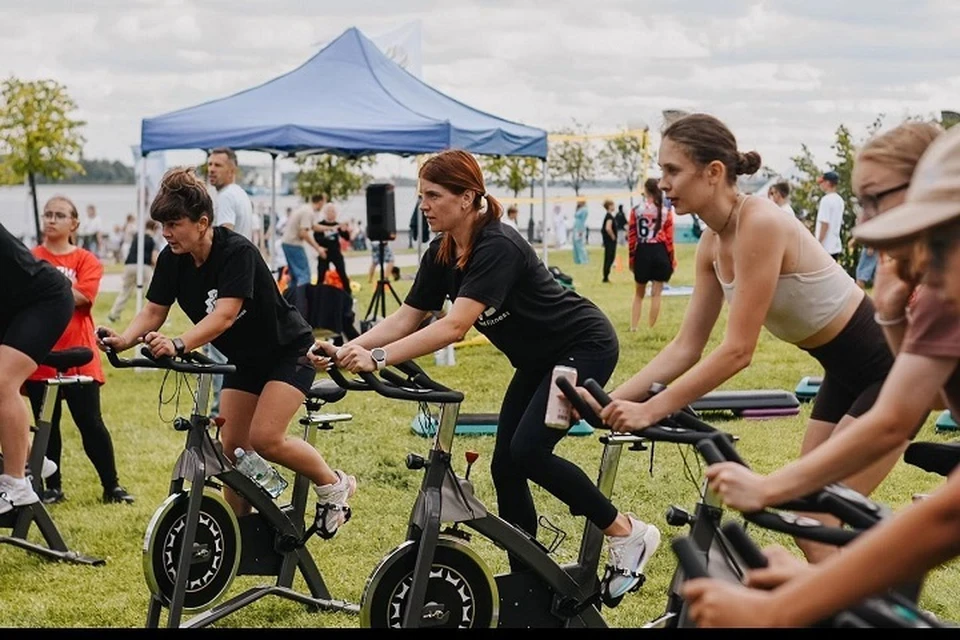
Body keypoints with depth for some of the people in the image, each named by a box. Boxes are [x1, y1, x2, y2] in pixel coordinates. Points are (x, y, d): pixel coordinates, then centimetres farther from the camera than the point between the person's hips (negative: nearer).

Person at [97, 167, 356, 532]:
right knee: (232, 447, 2)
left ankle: (334, 485, 3)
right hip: (245, 360, 7)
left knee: (264, 439, -20)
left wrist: (178, 345, -55)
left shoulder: (237, 252, -28)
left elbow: (224, 315, -39)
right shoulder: (172, 259, -8)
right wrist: (123, 340, -31)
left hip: (288, 351, -7)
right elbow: (153, 312, -10)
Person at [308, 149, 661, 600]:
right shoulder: (441, 255, -3)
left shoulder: (498, 248, -29)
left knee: (528, 450, -20)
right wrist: (346, 350, -19)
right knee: (505, 464, 2)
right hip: (538, 360, 9)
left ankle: (628, 533, -4)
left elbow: (454, 326, -39)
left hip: (584, 347, -9)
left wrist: (378, 358, -45)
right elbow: (405, 318, -5)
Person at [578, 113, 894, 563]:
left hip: (889, 369, -9)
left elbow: (738, 350, -28)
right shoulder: (712, 243, 0)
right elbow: (686, 346, 2)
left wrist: (649, 410, -27)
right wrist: (612, 399, -9)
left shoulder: (760, 224, -27)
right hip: (845, 372, 9)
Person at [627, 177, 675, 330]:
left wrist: (631, 258, 8)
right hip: (660, 252, -1)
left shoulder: (636, 210, 0)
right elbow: (669, 238, -3)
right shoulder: (666, 211, -1)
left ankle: (633, 328, 12)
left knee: (639, 294, 14)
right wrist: (672, 259, 4)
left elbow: (631, 237, -1)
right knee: (656, 293, 5)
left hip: (642, 252, 1)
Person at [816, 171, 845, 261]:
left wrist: (818, 243, -14)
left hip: (826, 246, -8)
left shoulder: (826, 199, -14)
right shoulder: (839, 200, 12)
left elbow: (825, 224, -18)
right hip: (836, 246, 8)